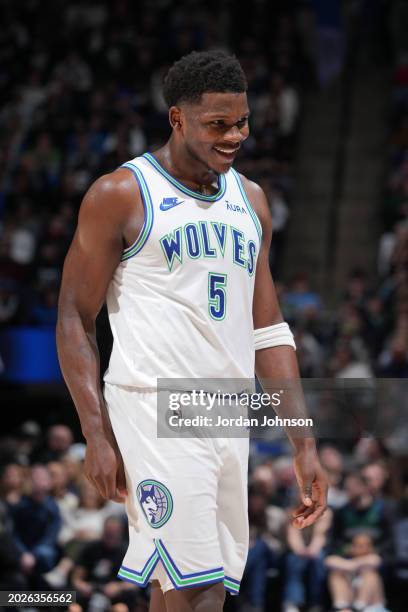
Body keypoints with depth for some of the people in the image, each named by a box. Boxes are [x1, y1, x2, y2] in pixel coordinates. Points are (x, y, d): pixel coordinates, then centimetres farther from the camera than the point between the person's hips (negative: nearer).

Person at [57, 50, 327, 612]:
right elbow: (74, 319, -2)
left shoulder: (251, 201, 16)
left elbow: (267, 330, 18)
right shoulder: (121, 195, -3)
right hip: (156, 411, -6)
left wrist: (304, 444, 11)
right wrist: (96, 434, -12)